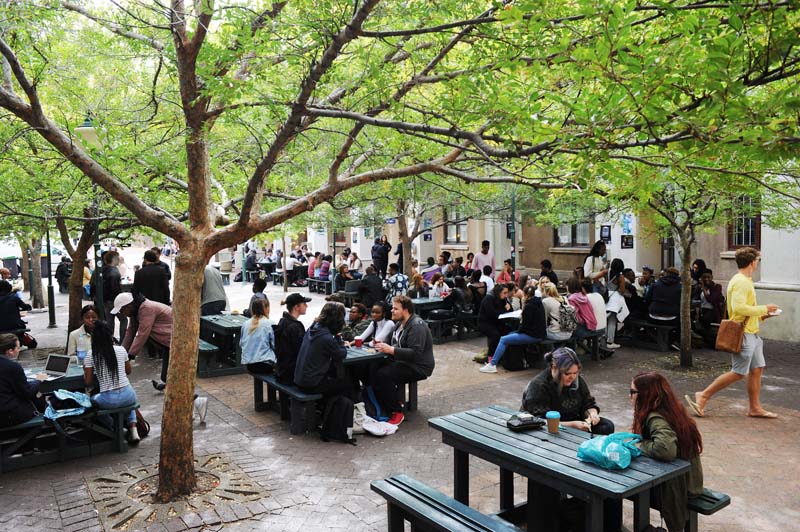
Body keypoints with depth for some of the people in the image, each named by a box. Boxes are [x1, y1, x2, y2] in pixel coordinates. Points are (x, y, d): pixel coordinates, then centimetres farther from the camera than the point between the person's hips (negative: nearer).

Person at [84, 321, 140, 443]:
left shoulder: (91, 355, -6)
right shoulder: (121, 349, -1)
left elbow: (88, 383, -1)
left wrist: (85, 372, 17)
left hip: (108, 400, -2)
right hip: (128, 395, 2)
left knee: (92, 400, 32)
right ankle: (133, 429, 18)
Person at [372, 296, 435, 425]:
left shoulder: (417, 326, -18)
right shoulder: (401, 323, 14)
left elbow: (415, 353, -27)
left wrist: (390, 350, -29)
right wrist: (383, 346, -3)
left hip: (418, 367, -9)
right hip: (403, 361, 10)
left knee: (383, 375, -27)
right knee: (372, 369, -9)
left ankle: (397, 413, -13)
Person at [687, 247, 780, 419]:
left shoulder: (744, 281, 17)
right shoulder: (741, 282, -17)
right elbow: (739, 307, -28)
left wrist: (761, 315, 12)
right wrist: (764, 309, -18)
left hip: (751, 333, 10)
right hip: (743, 334, -10)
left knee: (756, 369, 12)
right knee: (738, 373, -6)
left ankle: (755, 408, 20)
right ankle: (703, 396, 0)